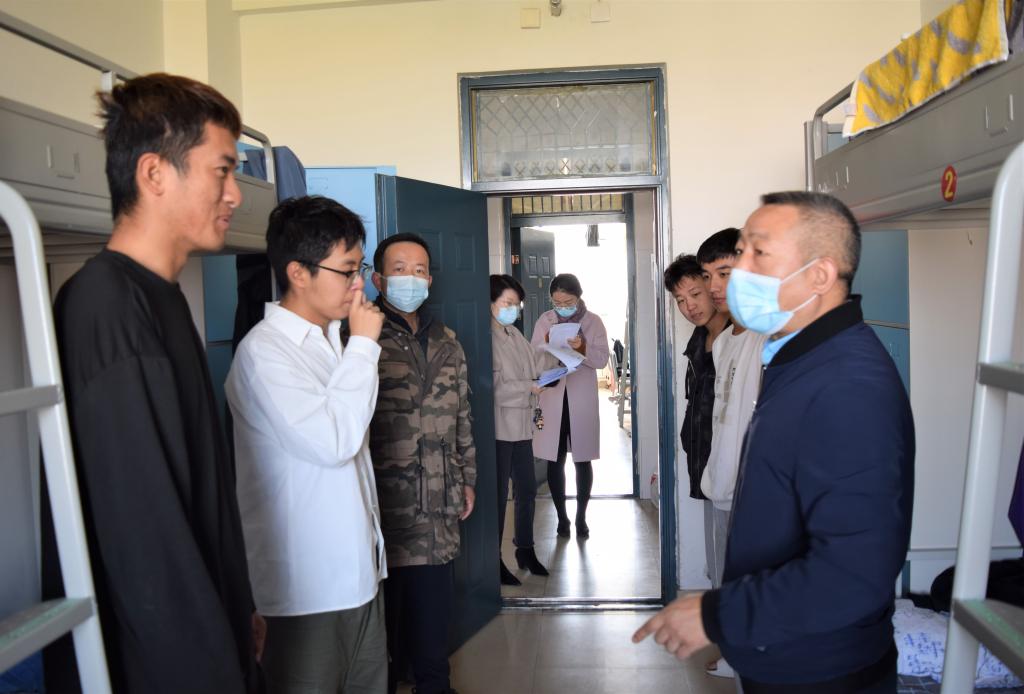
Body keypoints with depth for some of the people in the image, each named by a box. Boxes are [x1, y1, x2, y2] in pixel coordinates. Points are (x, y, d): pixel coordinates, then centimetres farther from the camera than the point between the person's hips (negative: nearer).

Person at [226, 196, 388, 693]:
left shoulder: (332, 338, 10)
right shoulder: (263, 352, -16)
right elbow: (333, 441, -25)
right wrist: (364, 345, -17)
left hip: (359, 568, 8)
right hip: (309, 584, -8)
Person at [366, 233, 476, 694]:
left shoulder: (445, 342, 11)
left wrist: (467, 478, 16)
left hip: (439, 506, 6)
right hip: (386, 505, -5)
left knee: (433, 607, 16)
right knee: (385, 611, 7)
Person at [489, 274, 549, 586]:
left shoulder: (514, 334, 13)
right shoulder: (487, 337, -13)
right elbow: (493, 386, -18)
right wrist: (530, 387, -16)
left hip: (521, 425, 8)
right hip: (499, 427, -8)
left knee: (527, 489, 15)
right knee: (499, 494, 1)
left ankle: (525, 550, 31)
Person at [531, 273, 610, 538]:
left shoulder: (593, 322, -1)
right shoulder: (544, 321, 3)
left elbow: (602, 359, -9)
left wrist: (583, 348, -27)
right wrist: (546, 344, -19)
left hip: (582, 400, -1)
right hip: (552, 400, 1)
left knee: (582, 460, 6)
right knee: (555, 461, 4)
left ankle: (581, 517, 20)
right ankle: (562, 517, 18)